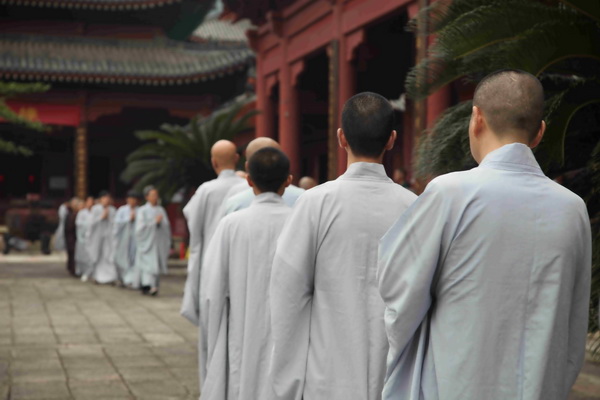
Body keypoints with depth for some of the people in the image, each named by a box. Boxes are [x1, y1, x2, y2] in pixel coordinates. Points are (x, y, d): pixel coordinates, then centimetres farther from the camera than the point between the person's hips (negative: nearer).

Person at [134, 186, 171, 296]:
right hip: (147, 242, -4)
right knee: (148, 263, -16)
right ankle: (147, 286, -24)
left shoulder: (161, 210, 13)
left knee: (156, 265, 3)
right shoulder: (142, 211, 0)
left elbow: (167, 227, 13)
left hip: (159, 243, 4)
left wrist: (167, 244, 6)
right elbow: (140, 228, -9)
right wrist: (154, 222, -14)